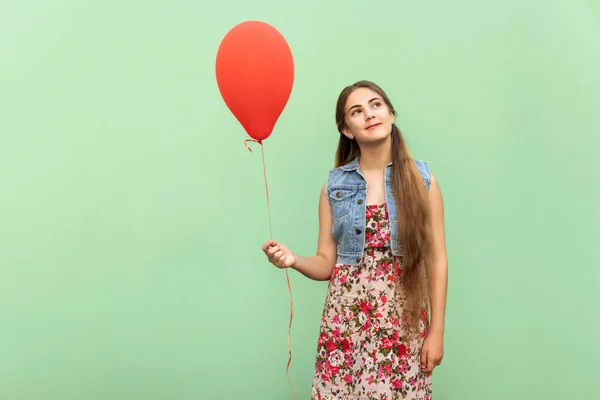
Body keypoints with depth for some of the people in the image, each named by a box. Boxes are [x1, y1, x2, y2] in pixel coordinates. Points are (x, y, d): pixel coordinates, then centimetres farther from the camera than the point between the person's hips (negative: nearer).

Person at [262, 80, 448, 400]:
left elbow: (437, 259, 0)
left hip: (404, 321, 0)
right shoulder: (334, 185, 1)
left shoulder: (421, 179, -1)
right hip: (345, 320, 1)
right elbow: (326, 263, 2)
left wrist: (436, 330, -2)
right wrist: (294, 260, -19)